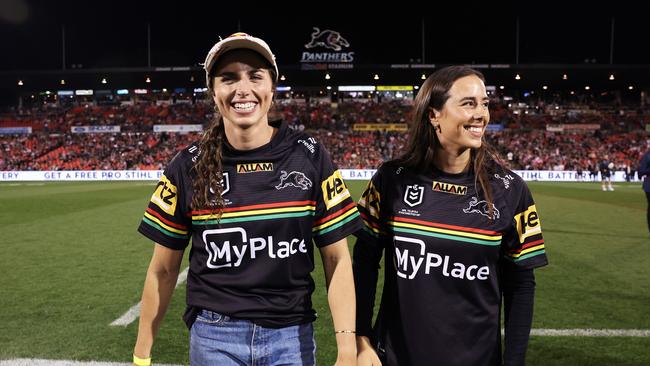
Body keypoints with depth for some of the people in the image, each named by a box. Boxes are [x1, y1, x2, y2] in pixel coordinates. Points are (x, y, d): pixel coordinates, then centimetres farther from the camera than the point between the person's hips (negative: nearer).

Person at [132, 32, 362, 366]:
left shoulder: (310, 157, -6)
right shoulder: (188, 167, -5)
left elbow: (336, 258, -6)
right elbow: (164, 269, 2)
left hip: (292, 335, 0)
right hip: (213, 338, 0)